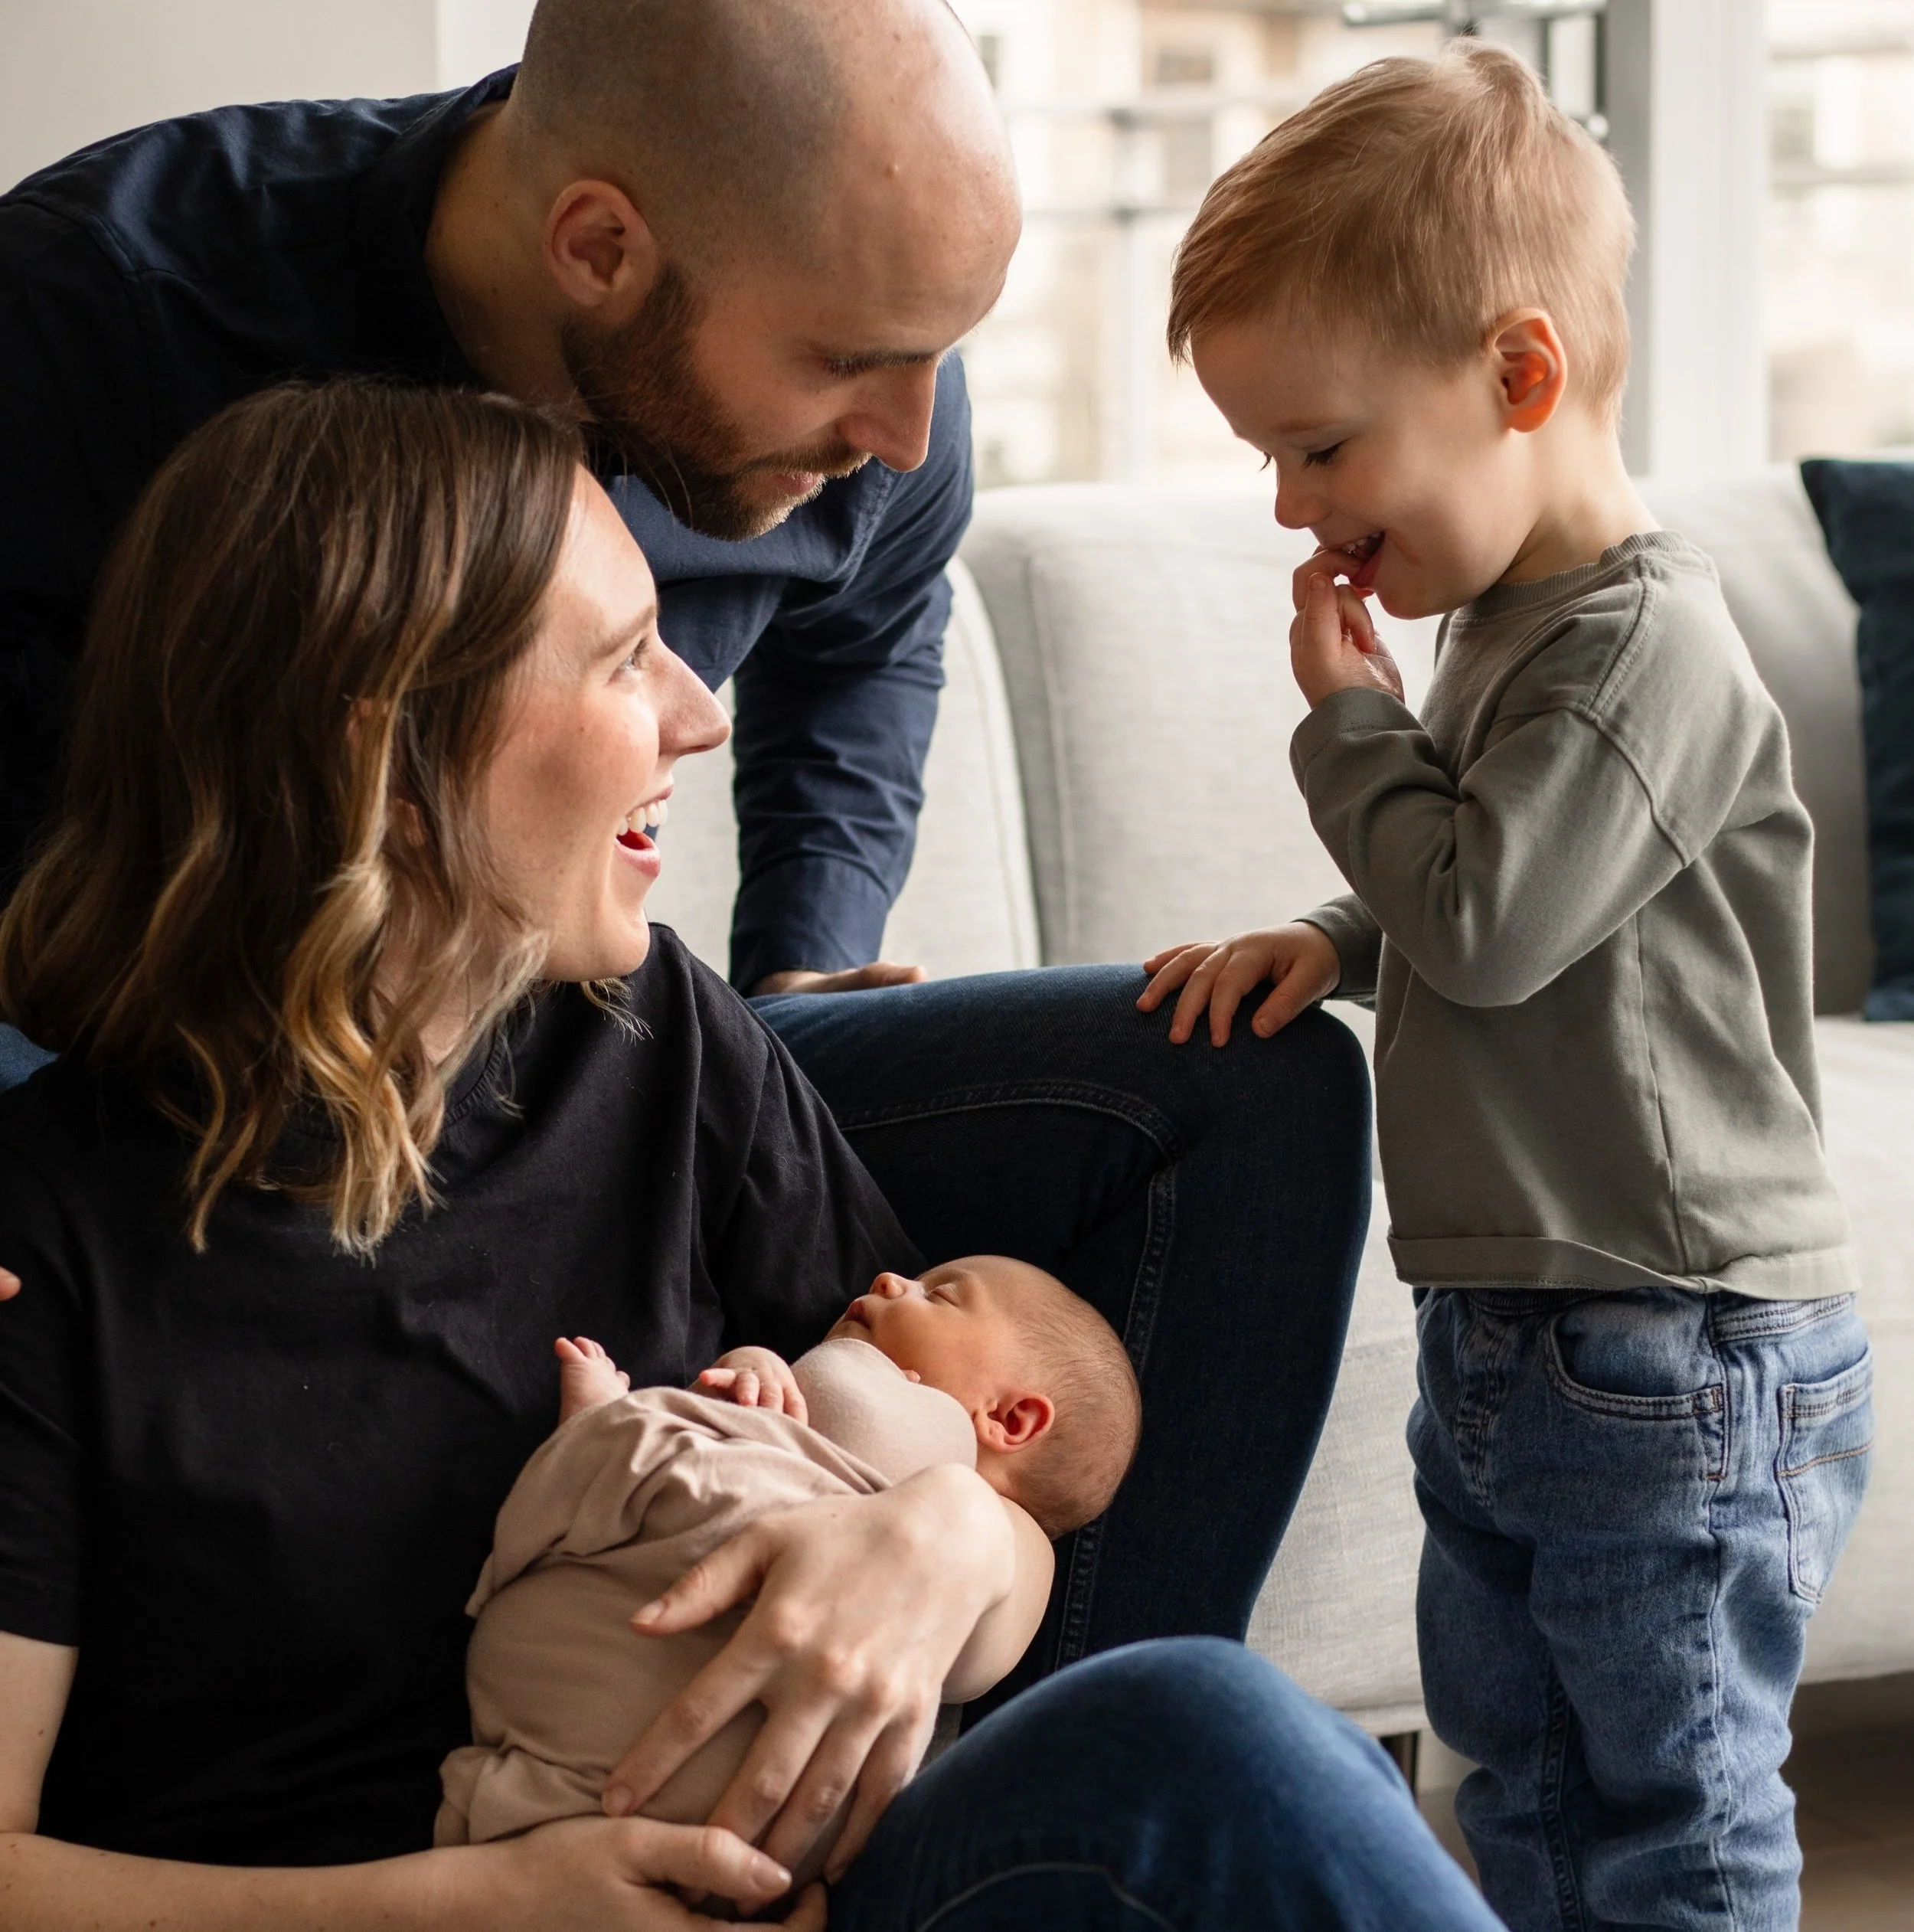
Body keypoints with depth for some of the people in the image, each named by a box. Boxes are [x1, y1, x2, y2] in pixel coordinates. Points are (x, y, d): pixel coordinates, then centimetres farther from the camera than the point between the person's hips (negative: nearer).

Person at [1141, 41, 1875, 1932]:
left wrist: (1350, 715, -10)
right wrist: (1327, 941, 5)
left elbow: (1483, 921, -24)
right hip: (1508, 1346, 10)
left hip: (1679, 1367, -10)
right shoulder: (1502, 625, 10)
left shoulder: (1647, 646, -19)